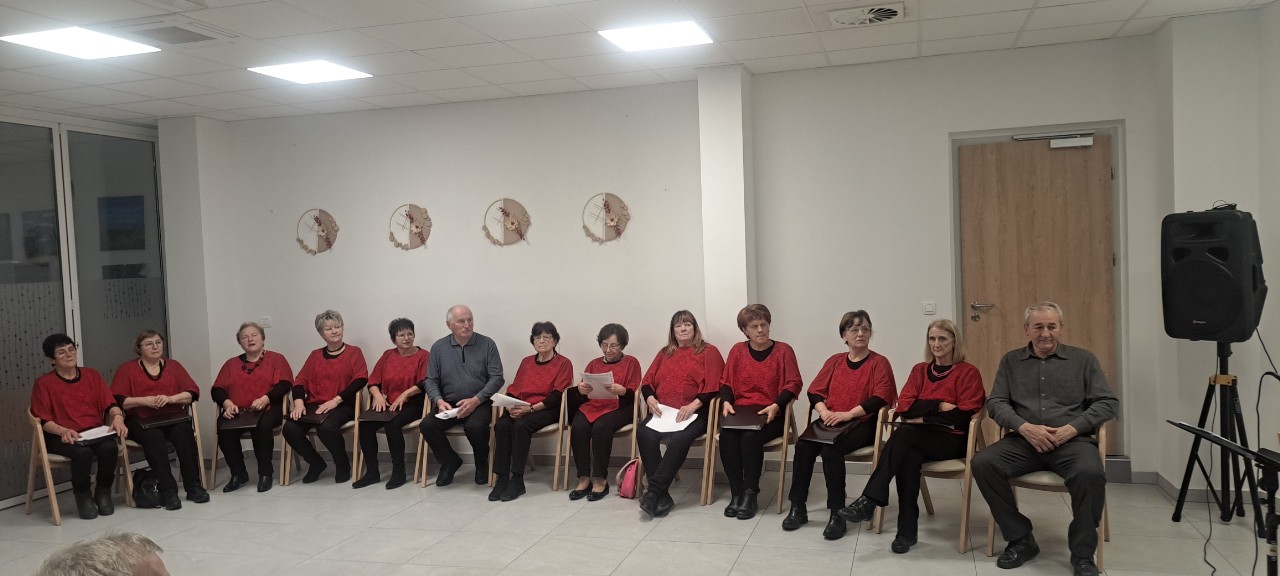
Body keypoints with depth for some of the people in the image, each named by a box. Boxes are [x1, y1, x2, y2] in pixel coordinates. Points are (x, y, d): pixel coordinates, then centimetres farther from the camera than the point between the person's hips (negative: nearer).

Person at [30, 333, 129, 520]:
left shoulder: (92, 375, 13)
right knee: (82, 452, -35)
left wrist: (117, 417, -17)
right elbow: (43, 420, -3)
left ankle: (103, 492, -6)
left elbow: (110, 404, 6)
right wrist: (63, 431, -22)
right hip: (61, 437, -2)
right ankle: (82, 496, -8)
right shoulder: (43, 383, 3)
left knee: (110, 447, -31)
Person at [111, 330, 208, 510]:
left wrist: (170, 398, -9)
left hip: (173, 417, 2)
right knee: (154, 437, -36)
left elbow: (192, 392, 8)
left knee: (184, 432, -33)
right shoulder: (126, 369, 13)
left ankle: (193, 486, -30)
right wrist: (143, 400, -13)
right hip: (141, 421, -1)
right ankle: (167, 490, -35)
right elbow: (118, 401, 1)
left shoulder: (173, 365, 19)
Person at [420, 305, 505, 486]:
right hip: (449, 404, 3)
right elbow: (430, 380, 8)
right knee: (427, 425, -24)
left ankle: (482, 463, 0)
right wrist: (439, 401, -12)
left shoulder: (487, 344, 1)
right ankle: (450, 461, 3)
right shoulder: (438, 347, 8)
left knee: (475, 426, -33)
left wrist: (475, 400, -16)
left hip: (479, 403, -3)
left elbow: (497, 378, -4)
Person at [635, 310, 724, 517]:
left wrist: (694, 405, -16)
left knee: (679, 439, -36)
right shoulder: (664, 353, 24)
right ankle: (662, 495, -29)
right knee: (643, 433, -28)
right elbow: (647, 380, 20)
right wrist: (650, 398, -2)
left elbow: (712, 384, -3)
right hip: (663, 412, 4)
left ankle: (653, 491, -32)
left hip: (694, 413, -4)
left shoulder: (708, 352, 9)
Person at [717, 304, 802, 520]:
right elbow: (726, 383, 13)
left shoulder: (783, 350, 3)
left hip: (770, 414, -3)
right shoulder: (737, 350, 12)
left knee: (751, 436, -34)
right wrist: (726, 402, -8)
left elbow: (793, 384, -2)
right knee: (726, 435, -30)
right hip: (740, 410, 3)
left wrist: (776, 406, -17)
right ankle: (736, 493, -19)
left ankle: (750, 494, -20)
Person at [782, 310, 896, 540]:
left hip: (862, 423, -4)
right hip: (830, 421, 4)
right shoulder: (834, 361, 17)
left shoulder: (879, 363, 3)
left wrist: (848, 414, -20)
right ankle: (797, 507, -16)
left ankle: (837, 514, -25)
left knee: (831, 449, -34)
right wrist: (823, 411, -10)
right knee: (803, 444, -26)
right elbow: (815, 391, 11)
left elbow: (880, 398, -11)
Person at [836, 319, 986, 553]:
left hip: (953, 439, -3)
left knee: (905, 434, -33)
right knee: (909, 456, -34)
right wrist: (939, 406, -8)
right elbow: (904, 407, 5)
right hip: (918, 439, 3)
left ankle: (869, 501, -35)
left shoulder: (968, 372, 4)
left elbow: (964, 417, -7)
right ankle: (907, 530, -29)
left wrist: (923, 417, -7)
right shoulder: (919, 370, 18)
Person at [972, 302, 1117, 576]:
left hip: (1072, 440, -1)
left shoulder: (1083, 359, 11)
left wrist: (1072, 428, -11)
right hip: (1024, 440, 2)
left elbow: (1108, 402, 5)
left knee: (1090, 473, -34)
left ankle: (1082, 553, -12)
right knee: (983, 464, -25)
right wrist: (1024, 427, -12)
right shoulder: (1011, 360, 14)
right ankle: (1021, 540, -9)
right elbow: (995, 402, 7)